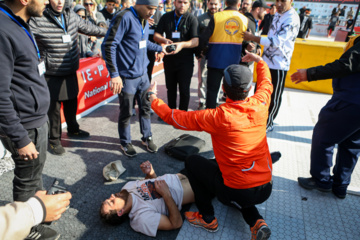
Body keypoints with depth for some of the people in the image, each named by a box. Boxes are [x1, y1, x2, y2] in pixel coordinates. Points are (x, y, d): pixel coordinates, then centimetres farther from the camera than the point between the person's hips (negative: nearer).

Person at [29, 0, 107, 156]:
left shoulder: (71, 15, 1)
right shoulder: (37, 20, -17)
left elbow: (88, 28, 16)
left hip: (71, 73, 6)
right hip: (51, 75, -5)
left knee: (71, 104, 22)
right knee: (54, 109, 6)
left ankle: (73, 130, 46)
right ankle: (54, 140, 27)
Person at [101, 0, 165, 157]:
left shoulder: (144, 20, 8)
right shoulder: (124, 18, -17)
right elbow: (108, 46, -21)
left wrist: (159, 48, 27)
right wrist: (114, 74, -24)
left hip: (143, 74, 7)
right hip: (127, 77, -7)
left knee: (145, 107, 14)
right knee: (126, 112, 7)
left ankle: (146, 137, 33)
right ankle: (125, 142, 27)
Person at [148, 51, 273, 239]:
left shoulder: (218, 117, -23)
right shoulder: (260, 105, -8)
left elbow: (175, 118, -11)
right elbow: (266, 84, 17)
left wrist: (153, 98, 4)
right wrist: (259, 61, 33)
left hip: (237, 193, -6)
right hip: (266, 189, 7)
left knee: (192, 161, 11)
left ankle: (207, 219, 19)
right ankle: (256, 221, 13)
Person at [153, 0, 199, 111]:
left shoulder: (192, 19, -6)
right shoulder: (166, 17, 5)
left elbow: (196, 41, -16)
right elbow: (156, 35, 2)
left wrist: (182, 44, -34)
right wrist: (164, 40, -20)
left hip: (185, 60, -3)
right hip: (169, 59, 4)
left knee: (184, 89, -2)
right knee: (170, 88, 14)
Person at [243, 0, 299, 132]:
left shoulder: (292, 19, -19)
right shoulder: (278, 14, 9)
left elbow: (276, 42, -27)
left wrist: (252, 37, -23)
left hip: (279, 65, -9)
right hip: (266, 61, 9)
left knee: (274, 98, 5)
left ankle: (268, 125, 21)